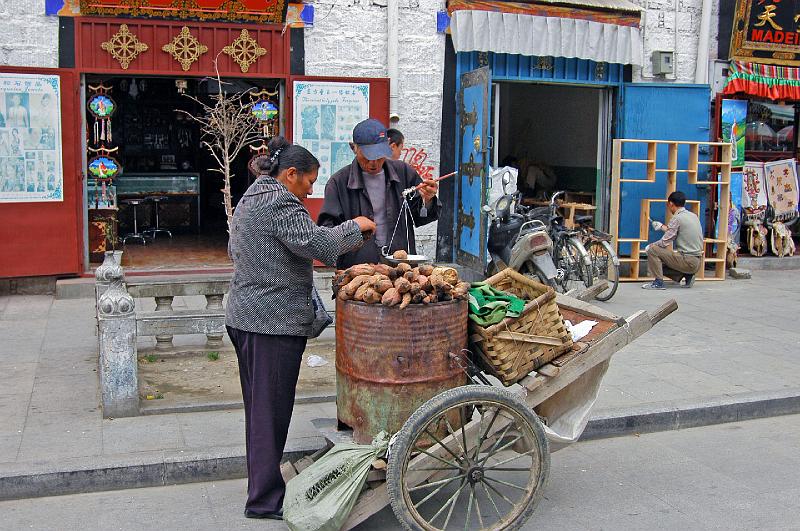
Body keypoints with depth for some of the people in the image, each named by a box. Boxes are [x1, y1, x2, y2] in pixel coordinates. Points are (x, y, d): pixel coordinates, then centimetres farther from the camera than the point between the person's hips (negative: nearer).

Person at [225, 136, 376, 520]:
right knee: (272, 410, -4)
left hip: (243, 316, 11)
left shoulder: (250, 198, 18)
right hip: (275, 322, -11)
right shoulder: (281, 202, -14)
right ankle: (264, 500, 3)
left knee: (257, 406, 17)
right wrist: (355, 226, -10)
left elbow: (234, 250, 27)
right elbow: (315, 244, -23)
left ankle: (260, 486, 28)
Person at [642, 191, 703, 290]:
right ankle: (687, 276, 9)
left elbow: (664, 242, -12)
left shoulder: (677, 218, -14)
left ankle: (658, 282, -7)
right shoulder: (693, 216, 12)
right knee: (662, 262, 23)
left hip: (687, 261, -9)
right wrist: (663, 227, 38)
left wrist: (650, 246, 6)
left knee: (653, 250, -7)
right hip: (696, 262, 9)